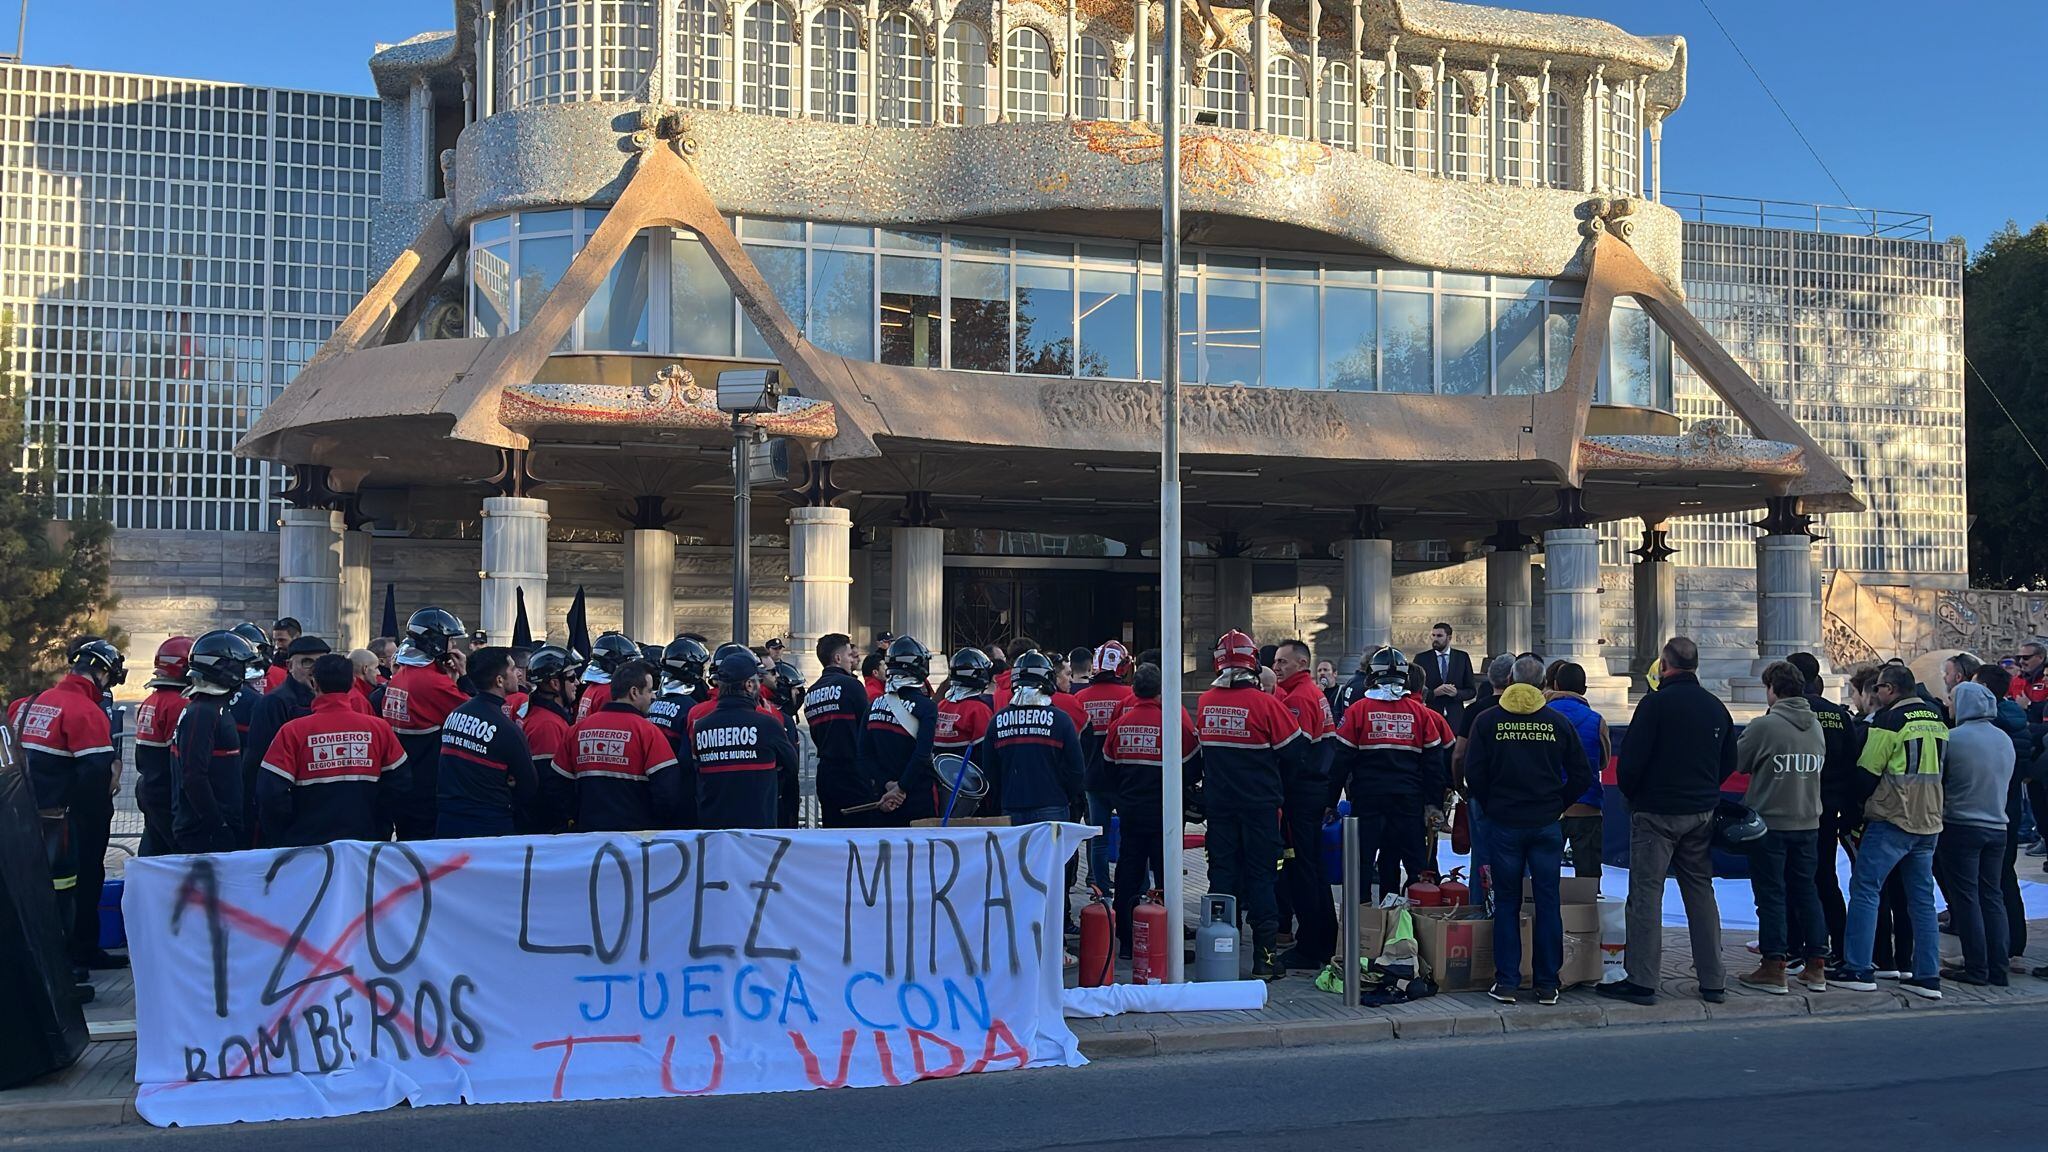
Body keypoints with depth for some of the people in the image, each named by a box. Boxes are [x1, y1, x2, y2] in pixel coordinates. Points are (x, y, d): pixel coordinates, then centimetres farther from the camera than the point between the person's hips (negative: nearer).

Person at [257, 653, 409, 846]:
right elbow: (397, 783, 2)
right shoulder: (379, 729, -5)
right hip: (362, 845, 2)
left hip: (304, 846, -2)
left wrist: (280, 843, -1)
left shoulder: (293, 731, -12)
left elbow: (270, 793, -14)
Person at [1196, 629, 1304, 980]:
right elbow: (1294, 751, -7)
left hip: (1218, 802, 3)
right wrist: (1275, 783, 9)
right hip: (1259, 803, -3)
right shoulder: (1265, 704, -15)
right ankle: (1265, 956, 3)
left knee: (1222, 870, 10)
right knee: (1260, 874, 3)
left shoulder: (1205, 702, -2)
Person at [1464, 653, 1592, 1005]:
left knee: (1506, 904, 8)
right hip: (1547, 826, 0)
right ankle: (1547, 984, 10)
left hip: (1504, 823, 0)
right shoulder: (1559, 722, -2)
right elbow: (1583, 774, 0)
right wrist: (1557, 804, 11)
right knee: (1547, 903, 7)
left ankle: (1506, 983, 8)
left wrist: (1492, 807, 8)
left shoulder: (1488, 721, -4)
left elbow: (1473, 774, -5)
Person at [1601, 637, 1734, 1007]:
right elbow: (1729, 762, 14)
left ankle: (1642, 981, -3)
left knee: (1646, 893, -2)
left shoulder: (1656, 703, -12)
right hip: (1701, 814, 6)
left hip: (1656, 812, -6)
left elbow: (1632, 757, -15)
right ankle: (1713, 980, 14)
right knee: (1701, 892, 12)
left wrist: (1628, 793, 3)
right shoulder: (1716, 707, 8)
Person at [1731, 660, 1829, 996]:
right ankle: (1816, 967, 15)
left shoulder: (1763, 726, -15)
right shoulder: (1816, 725, 5)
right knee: (1805, 891, 13)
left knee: (1771, 894, 1)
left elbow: (1737, 764, -5)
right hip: (1808, 823, 6)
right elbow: (1820, 765, 14)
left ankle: (1773, 969, 2)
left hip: (1770, 822, -6)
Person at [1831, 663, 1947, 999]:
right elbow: (1940, 770, 20)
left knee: (1864, 889, -1)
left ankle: (1858, 969, -4)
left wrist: (1860, 804, 7)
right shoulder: (1938, 721, 11)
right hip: (1929, 822, 7)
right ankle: (1927, 976, 10)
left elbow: (1866, 774, -10)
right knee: (1922, 898, 10)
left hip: (1891, 821, -7)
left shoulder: (1889, 720, -12)